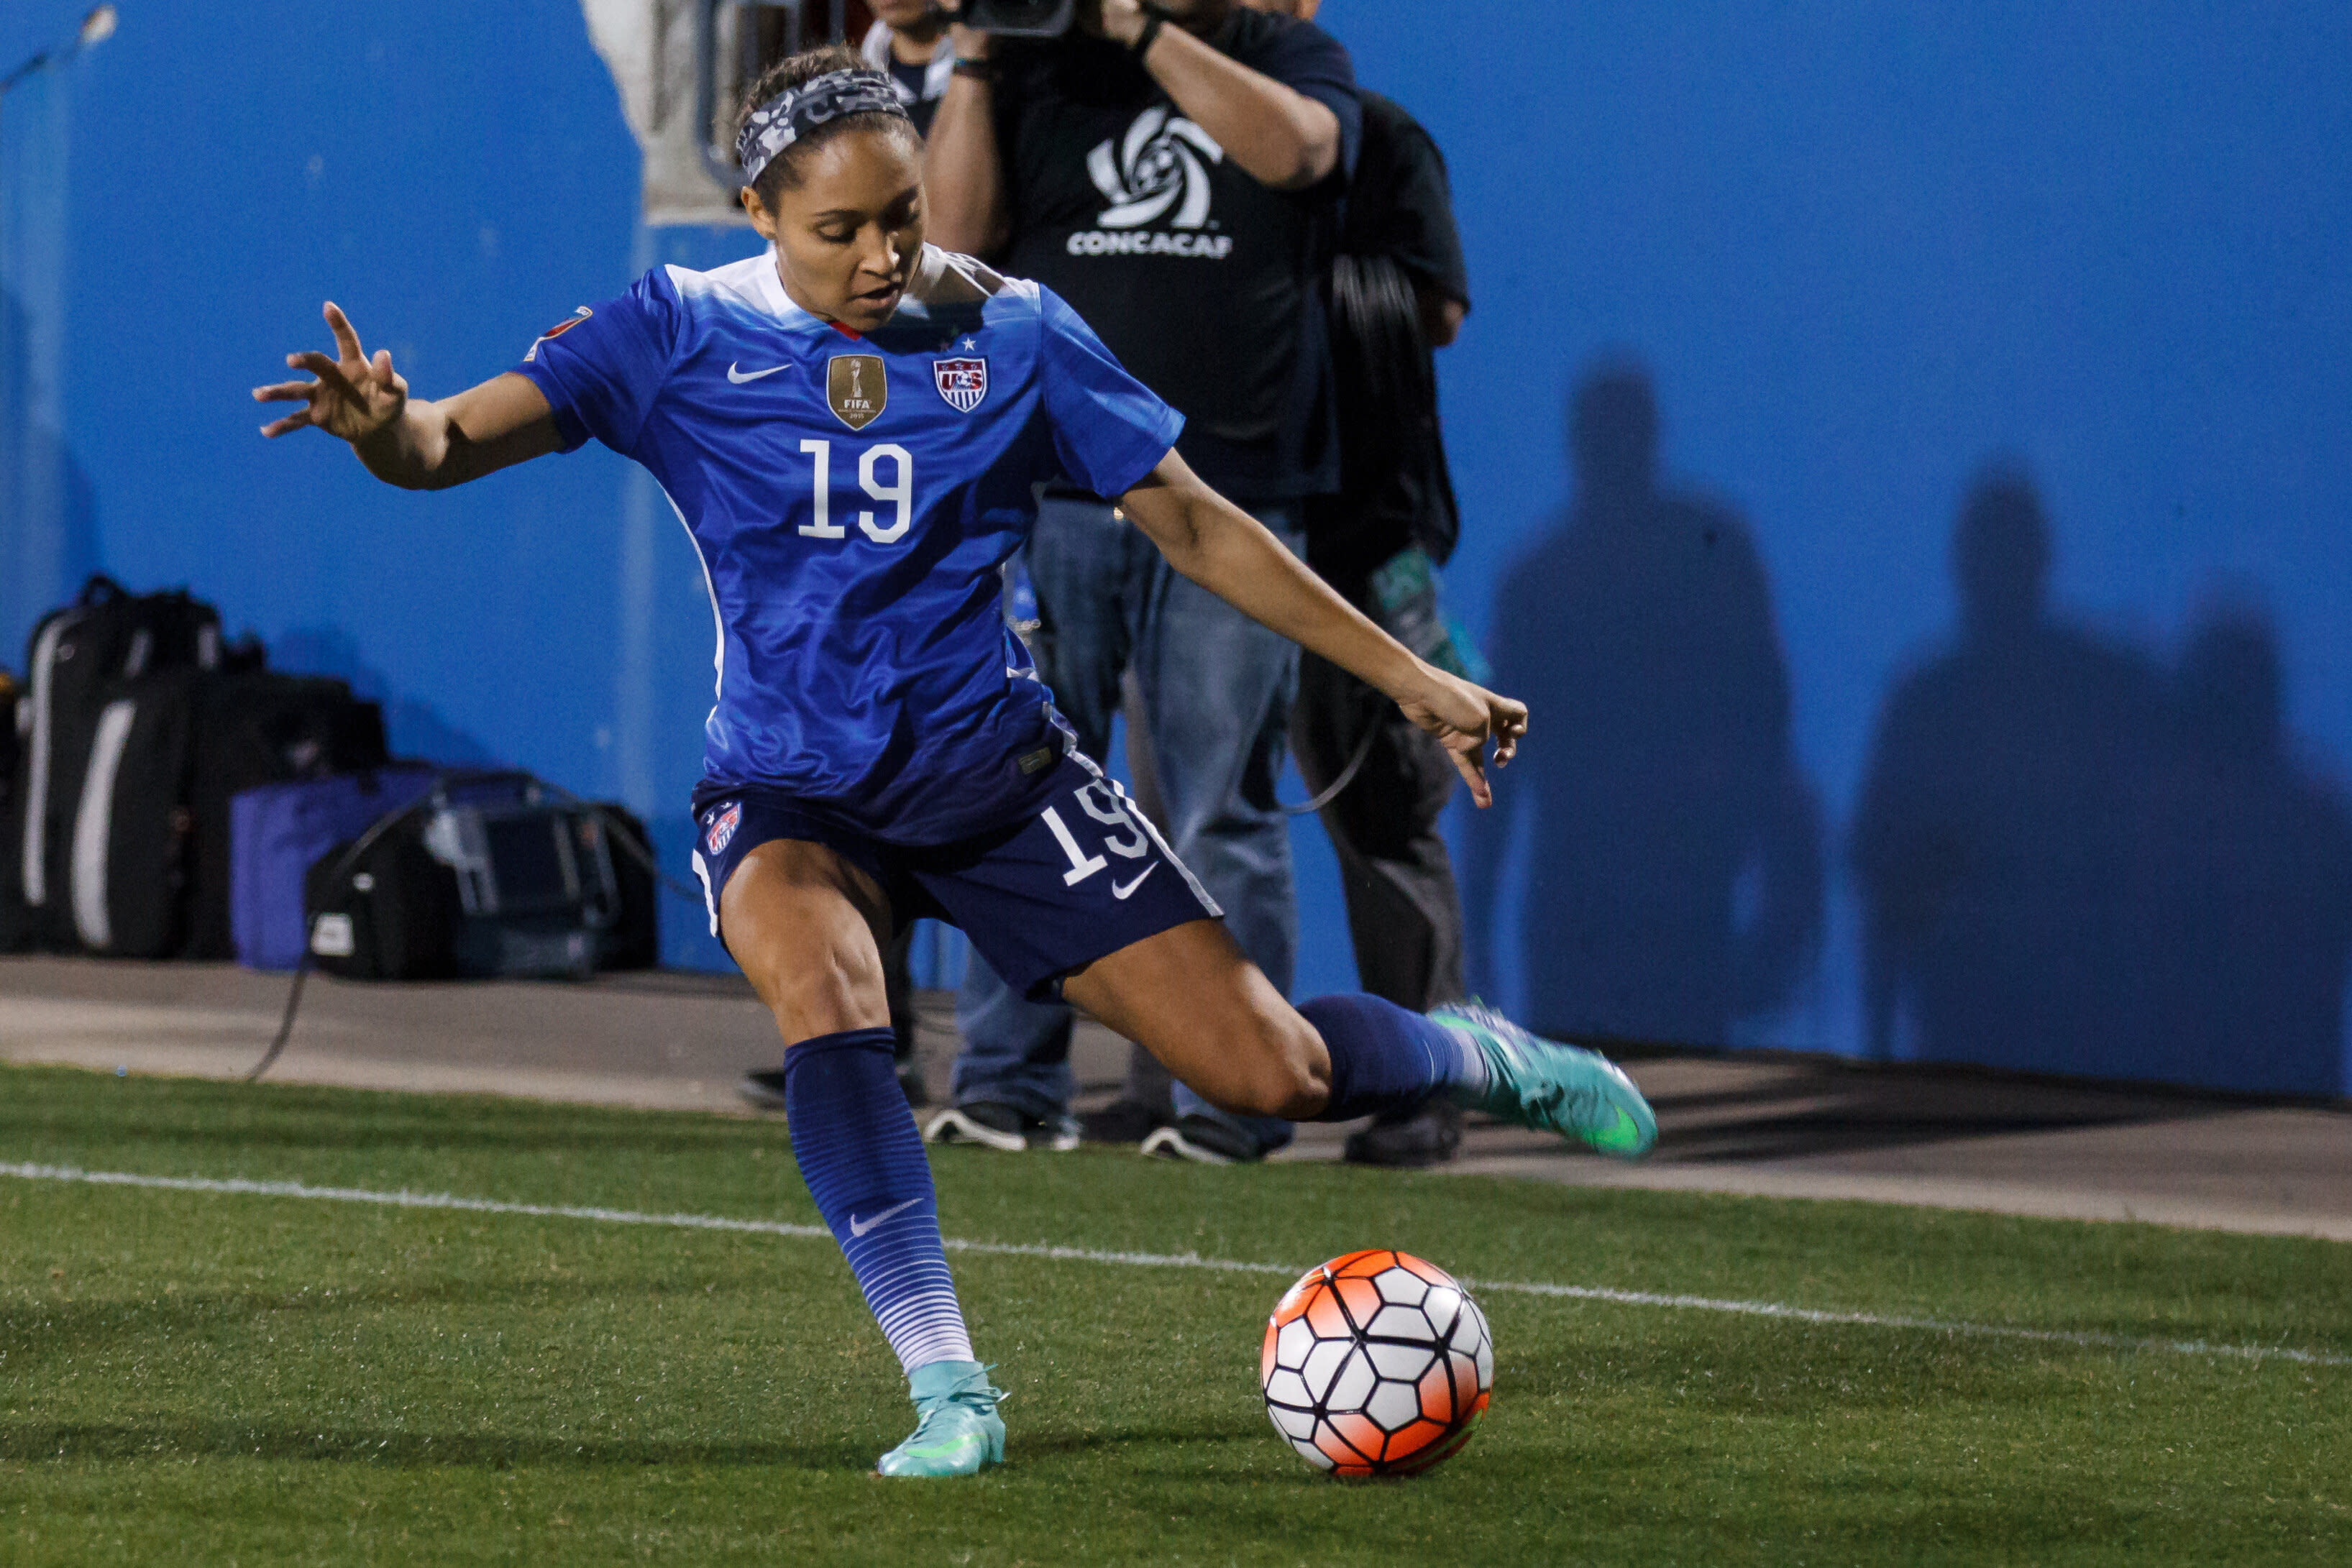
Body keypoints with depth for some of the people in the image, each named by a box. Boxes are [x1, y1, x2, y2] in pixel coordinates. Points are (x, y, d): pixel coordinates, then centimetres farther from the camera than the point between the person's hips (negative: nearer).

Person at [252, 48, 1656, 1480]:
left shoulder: (1012, 336, -3)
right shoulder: (681, 338, -6)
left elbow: (1195, 526, 5)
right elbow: (449, 446, -14)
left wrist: (1413, 683, 5)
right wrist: (384, 423, -39)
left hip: (995, 772, 1)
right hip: (793, 795, -1)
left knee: (1267, 1074, -6)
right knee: (822, 988, -36)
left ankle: (1481, 1061, 29)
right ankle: (948, 1390, -28)